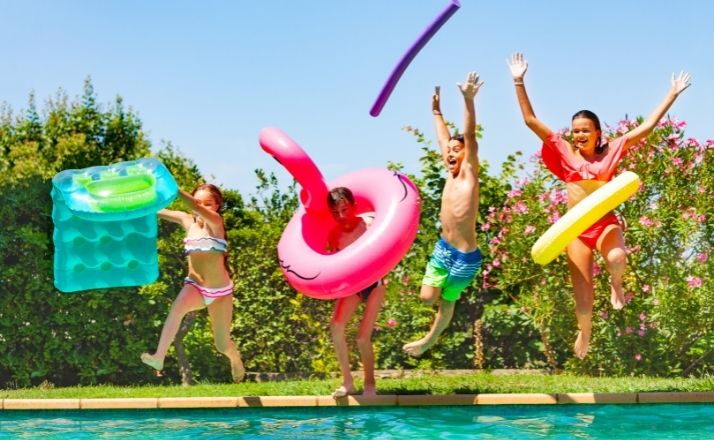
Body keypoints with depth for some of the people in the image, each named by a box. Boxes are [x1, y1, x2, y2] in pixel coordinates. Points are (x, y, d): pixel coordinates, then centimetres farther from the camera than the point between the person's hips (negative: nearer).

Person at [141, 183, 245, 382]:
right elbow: (158, 209, -6)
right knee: (179, 306, -35)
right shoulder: (187, 220, 2)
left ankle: (236, 361, 44)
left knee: (222, 344, 8)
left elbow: (197, 209, -32)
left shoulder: (215, 222, -12)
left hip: (220, 291, -2)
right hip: (195, 286, 2)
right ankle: (159, 357, -42)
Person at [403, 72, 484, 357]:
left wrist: (468, 101, -36)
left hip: (465, 256, -6)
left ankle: (430, 340, 32)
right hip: (443, 248, 6)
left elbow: (470, 136, -25)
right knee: (427, 297, 3)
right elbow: (444, 139, 18)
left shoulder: (469, 173, -12)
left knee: (447, 301, 12)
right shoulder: (451, 174, 4)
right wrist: (436, 111, 29)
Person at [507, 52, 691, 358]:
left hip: (606, 223, -1)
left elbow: (647, 126, 0)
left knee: (617, 258, -34)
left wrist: (672, 94, -2)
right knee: (582, 290, 5)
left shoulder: (611, 151, -1)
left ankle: (616, 285, 2)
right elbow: (530, 120, -4)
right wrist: (519, 82, -10)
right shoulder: (564, 152, -1)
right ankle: (584, 333, 33)